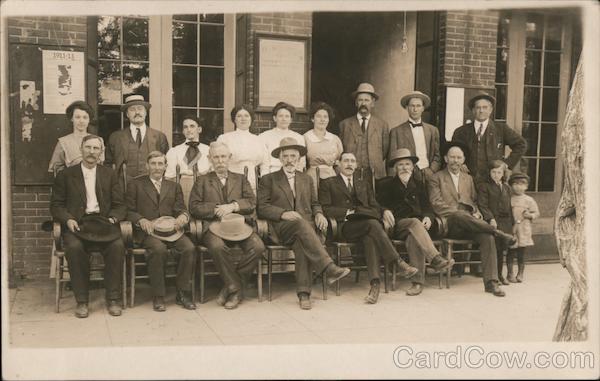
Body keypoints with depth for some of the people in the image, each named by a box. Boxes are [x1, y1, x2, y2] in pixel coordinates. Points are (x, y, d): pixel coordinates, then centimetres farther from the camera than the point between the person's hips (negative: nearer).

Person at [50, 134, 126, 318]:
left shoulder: (109, 174, 16)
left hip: (103, 222, 1)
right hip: (77, 223, -1)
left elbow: (119, 205, 12)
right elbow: (56, 205, 8)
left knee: (118, 245, -29)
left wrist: (113, 219, -9)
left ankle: (113, 298, -18)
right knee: (74, 247, -33)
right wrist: (68, 219, -11)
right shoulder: (66, 174, 12)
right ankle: (81, 300, -19)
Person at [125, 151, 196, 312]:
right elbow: (129, 211, 6)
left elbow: (181, 208, 15)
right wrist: (141, 220, -14)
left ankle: (183, 293, -12)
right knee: (159, 249, -35)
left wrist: (183, 216, -10)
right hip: (148, 230, -3)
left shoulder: (174, 186, 23)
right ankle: (158, 296, -21)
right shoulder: (135, 185, 13)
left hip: (171, 229, 3)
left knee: (189, 248, -26)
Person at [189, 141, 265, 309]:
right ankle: (235, 288, -19)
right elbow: (194, 207, 5)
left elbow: (251, 202, 9)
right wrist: (216, 209, -9)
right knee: (217, 247, -37)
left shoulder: (240, 179, 23)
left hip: (239, 224, 2)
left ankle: (231, 287, -14)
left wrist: (233, 206, -9)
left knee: (258, 246, -28)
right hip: (214, 225, -2)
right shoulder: (203, 180, 18)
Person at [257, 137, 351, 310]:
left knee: (301, 243, -34)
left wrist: (318, 213, 1)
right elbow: (261, 208, 4)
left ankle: (303, 293, -39)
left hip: (304, 225, 2)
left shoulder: (307, 179, 27)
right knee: (301, 224, -37)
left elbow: (314, 203, 26)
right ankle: (329, 268, -48)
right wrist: (283, 214, -14)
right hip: (281, 228, -2)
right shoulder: (268, 180, 15)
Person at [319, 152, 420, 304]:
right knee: (372, 223, -35)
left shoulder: (364, 185, 31)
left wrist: (384, 212, -3)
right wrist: (348, 212, -8)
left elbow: (374, 206, 20)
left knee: (371, 237, -35)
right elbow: (325, 209, 3)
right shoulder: (328, 184, 17)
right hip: (345, 227, -3)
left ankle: (375, 283, -49)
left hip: (366, 224, 3)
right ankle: (400, 264, -40)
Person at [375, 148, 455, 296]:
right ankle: (436, 260, -50)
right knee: (415, 222, -36)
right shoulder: (385, 184, 12)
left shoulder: (419, 180, 20)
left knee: (413, 237, -34)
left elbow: (427, 204, 14)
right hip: (398, 224, -2)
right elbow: (383, 206, -2)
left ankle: (417, 281, -38)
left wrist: (428, 217, -8)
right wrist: (402, 182, -6)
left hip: (418, 221, 2)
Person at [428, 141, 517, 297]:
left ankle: (491, 282, -28)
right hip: (449, 224, -4)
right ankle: (497, 231, -29)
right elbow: (437, 204, -2)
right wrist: (458, 213, -14)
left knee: (487, 237, -28)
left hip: (469, 224, 4)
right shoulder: (436, 178, 11)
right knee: (459, 216, -40)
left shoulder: (468, 178, 27)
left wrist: (476, 214, 2)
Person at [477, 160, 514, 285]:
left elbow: (509, 207, 19)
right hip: (493, 222, -6)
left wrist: (511, 223, 13)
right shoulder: (484, 186, -2)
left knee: (501, 249, 10)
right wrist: (490, 219, -20)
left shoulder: (506, 188, 17)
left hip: (505, 223, 6)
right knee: (493, 249, -7)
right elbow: (482, 205, -10)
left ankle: (499, 275, 21)